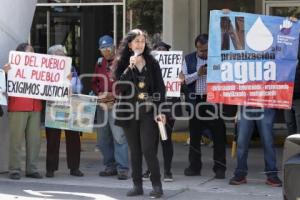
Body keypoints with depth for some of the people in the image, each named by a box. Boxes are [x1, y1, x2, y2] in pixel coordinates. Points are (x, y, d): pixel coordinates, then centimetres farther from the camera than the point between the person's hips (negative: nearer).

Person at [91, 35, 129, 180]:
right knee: (102, 138, 10)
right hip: (102, 104, 8)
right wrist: (99, 93, 4)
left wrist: (113, 94, -15)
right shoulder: (100, 63, 16)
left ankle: (122, 168, -11)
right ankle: (110, 166, 19)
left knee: (119, 137, -13)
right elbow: (94, 82, 22)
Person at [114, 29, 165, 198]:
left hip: (148, 112, -2)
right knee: (135, 151, 7)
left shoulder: (152, 62, 3)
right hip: (129, 112, 2)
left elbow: (160, 88, 2)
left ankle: (157, 185, -1)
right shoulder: (122, 63, 3)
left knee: (148, 149, -10)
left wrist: (160, 111, -5)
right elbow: (120, 87, -9)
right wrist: (130, 67, -17)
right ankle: (137, 185, 14)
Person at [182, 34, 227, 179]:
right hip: (195, 101, 2)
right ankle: (194, 166, 17)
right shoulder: (189, 59, 10)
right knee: (194, 135, 8)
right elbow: (183, 79, 3)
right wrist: (198, 74, -9)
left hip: (214, 101, -2)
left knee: (218, 136, -3)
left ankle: (220, 168, 3)